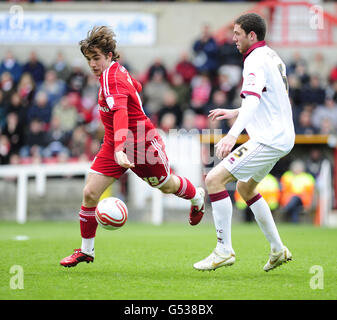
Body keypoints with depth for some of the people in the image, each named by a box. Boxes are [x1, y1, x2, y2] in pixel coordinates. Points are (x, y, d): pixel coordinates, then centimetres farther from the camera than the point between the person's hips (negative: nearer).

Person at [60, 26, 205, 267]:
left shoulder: (111, 78, -27)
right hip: (114, 144, 8)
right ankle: (86, 250, 8)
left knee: (166, 186, 19)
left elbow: (120, 112, -42)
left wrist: (120, 149, -56)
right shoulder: (117, 70, -1)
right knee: (90, 193, -6)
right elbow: (136, 87, 20)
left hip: (143, 143, -8)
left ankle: (197, 197, 54)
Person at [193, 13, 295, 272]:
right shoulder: (272, 57, 16)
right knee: (245, 188, 27)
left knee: (214, 180, -13)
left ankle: (224, 251, -13)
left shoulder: (256, 61, -15)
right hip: (281, 137, 11)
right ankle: (278, 250, 28)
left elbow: (253, 100, -31)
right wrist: (234, 113, 28)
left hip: (268, 140, -11)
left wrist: (233, 134, -44)